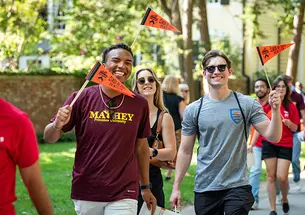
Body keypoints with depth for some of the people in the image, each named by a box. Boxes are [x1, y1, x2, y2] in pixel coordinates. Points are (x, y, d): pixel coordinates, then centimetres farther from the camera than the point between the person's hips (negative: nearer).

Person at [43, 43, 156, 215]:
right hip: (85, 193, 0)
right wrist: (57, 125, -24)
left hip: (124, 195, 0)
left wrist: (146, 187, 13)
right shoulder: (82, 98, -5)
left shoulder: (139, 104, -1)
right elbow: (49, 138, -2)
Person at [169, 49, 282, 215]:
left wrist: (275, 110, -21)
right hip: (204, 189, 2)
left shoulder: (247, 104, -1)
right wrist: (176, 187, 3)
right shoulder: (193, 110, 3)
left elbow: (273, 137, -6)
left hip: (237, 187, -2)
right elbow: (185, 151, 6)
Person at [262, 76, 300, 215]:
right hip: (269, 144, 1)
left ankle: (284, 199, 22)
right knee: (271, 176, 1)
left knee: (282, 177, -9)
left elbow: (295, 128, 4)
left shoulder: (291, 106, 0)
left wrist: (290, 124, -15)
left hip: (285, 145, 0)